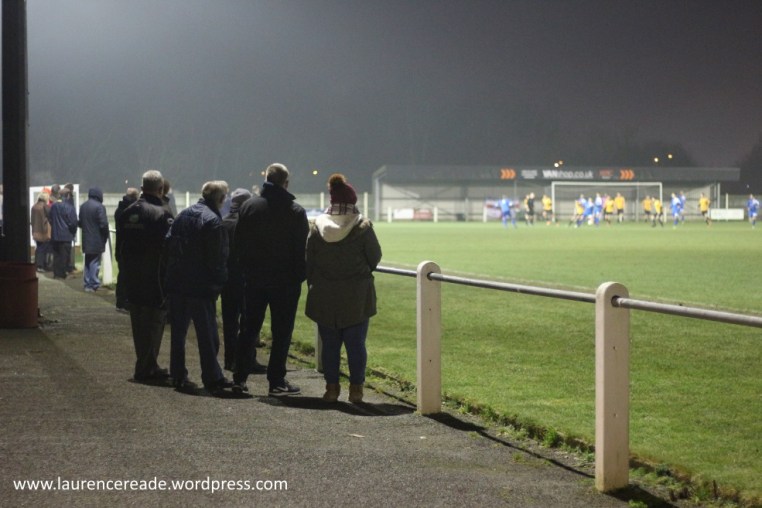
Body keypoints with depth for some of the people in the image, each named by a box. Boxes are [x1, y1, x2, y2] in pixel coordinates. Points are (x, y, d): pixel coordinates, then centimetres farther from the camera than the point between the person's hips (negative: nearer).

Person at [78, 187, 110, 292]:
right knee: (95, 263, -2)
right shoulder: (99, 207, -16)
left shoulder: (83, 206, 8)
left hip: (86, 240, 7)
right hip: (97, 240, -7)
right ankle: (93, 284, -2)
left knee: (88, 262, 15)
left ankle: (87, 284, 18)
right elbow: (103, 224, -16)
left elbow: (80, 223, 14)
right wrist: (105, 237, -3)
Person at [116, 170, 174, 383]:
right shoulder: (162, 214, -14)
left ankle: (146, 365, 21)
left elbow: (119, 247, 13)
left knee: (139, 323, 14)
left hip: (132, 279, 7)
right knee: (154, 321, 0)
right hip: (155, 277, -7)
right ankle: (146, 368, -2)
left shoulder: (127, 213, 8)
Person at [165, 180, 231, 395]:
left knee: (178, 331, 12)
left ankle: (178, 376, 15)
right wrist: (220, 281, -3)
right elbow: (217, 258, -15)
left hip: (177, 284, 7)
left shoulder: (182, 216, 10)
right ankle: (212, 379, 3)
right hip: (201, 286, -7)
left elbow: (168, 244, 13)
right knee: (207, 334, 0)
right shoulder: (213, 220, -13)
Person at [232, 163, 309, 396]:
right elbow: (302, 249, -8)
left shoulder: (248, 207, 1)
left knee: (250, 328, 12)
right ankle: (276, 382, 2)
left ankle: (239, 378, 11)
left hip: (254, 280, 3)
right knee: (281, 332, 2)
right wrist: (300, 277, 0)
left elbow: (239, 244, 6)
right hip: (285, 281, -3)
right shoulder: (295, 212, -8)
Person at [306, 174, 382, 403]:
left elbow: (309, 262, 3)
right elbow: (375, 257, 0)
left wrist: (313, 287, 13)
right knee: (356, 343, 6)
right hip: (357, 296, -2)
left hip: (325, 297, 2)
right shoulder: (362, 227, -10)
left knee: (330, 343, 9)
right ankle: (356, 388, 6)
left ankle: (331, 388, 11)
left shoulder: (317, 228, -2)